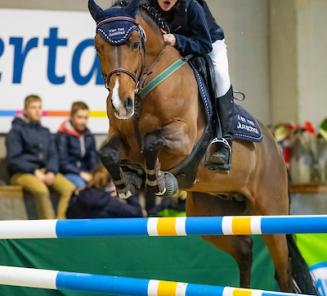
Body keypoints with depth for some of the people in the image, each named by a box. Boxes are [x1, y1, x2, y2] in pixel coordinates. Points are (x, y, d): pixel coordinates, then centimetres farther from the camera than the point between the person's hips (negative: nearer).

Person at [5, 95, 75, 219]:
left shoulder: (45, 132, 17)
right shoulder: (16, 131, 0)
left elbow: (53, 155, 14)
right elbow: (13, 160, -7)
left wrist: (51, 172, -8)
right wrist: (35, 172, -16)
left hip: (44, 171, 6)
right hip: (21, 173, -6)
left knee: (69, 188, -23)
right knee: (41, 189, -38)